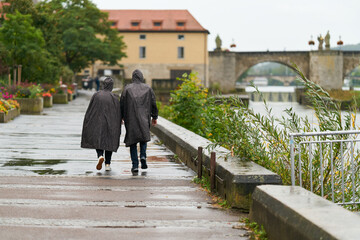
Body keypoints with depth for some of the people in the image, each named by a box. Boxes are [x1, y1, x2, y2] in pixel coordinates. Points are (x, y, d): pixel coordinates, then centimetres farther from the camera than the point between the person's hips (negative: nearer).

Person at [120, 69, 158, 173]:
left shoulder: (127, 88, 0)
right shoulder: (148, 88, 3)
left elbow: (122, 104, 1)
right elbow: (153, 103, 5)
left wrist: (120, 118, 13)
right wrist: (154, 117, 17)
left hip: (131, 119, -1)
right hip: (144, 119, 1)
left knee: (132, 141, 5)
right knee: (143, 137, 20)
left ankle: (135, 165, -1)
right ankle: (143, 156, -5)